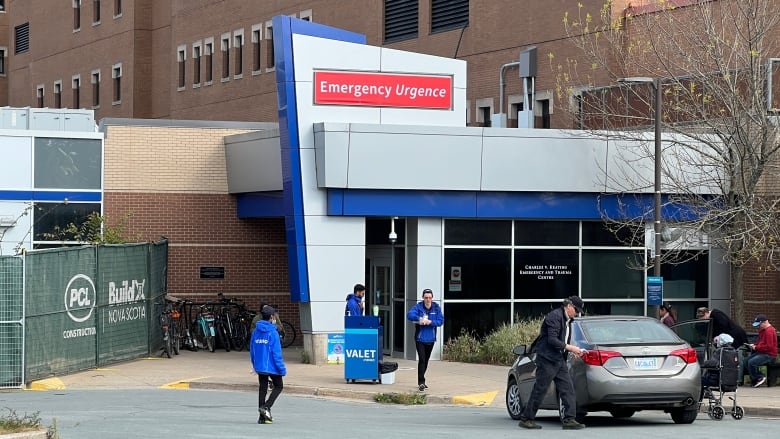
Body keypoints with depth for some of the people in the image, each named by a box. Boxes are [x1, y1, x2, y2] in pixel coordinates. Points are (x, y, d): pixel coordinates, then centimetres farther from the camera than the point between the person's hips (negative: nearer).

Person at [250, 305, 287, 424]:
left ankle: (262, 417, 9)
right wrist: (282, 368, -11)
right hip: (271, 366, -6)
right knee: (278, 386, 11)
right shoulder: (272, 332, -14)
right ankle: (266, 407, -8)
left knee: (262, 389, 11)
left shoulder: (255, 331, 5)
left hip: (259, 366, 6)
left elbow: (252, 350, 11)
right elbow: (276, 352, -16)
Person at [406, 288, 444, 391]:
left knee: (426, 360, 16)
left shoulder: (436, 307, 0)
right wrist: (420, 318, -37)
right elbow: (409, 315, -23)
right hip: (420, 338, -4)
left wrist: (430, 322, -22)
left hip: (431, 339, 4)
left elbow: (441, 321, -7)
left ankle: (421, 381, 30)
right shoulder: (418, 306, -8)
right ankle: (421, 382, -16)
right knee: (422, 359, -14)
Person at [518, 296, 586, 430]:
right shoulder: (555, 316, -15)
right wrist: (570, 348, -19)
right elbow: (552, 340, -21)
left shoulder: (567, 320, 16)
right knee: (540, 389, -4)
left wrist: (573, 351, 7)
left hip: (559, 359, 9)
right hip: (547, 358, -9)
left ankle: (569, 420, -1)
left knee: (568, 388, 1)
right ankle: (526, 419, 5)